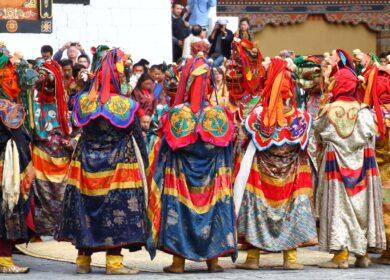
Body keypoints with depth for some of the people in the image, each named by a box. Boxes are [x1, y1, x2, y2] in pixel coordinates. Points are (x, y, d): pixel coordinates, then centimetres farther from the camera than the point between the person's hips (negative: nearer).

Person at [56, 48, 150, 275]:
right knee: (117, 212, 2)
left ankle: (83, 260, 15)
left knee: (86, 207, 11)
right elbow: (138, 138, -6)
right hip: (118, 166, -4)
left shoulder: (83, 101, -3)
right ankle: (114, 261, 0)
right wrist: (145, 164, 4)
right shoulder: (125, 105, -12)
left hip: (87, 164, 4)